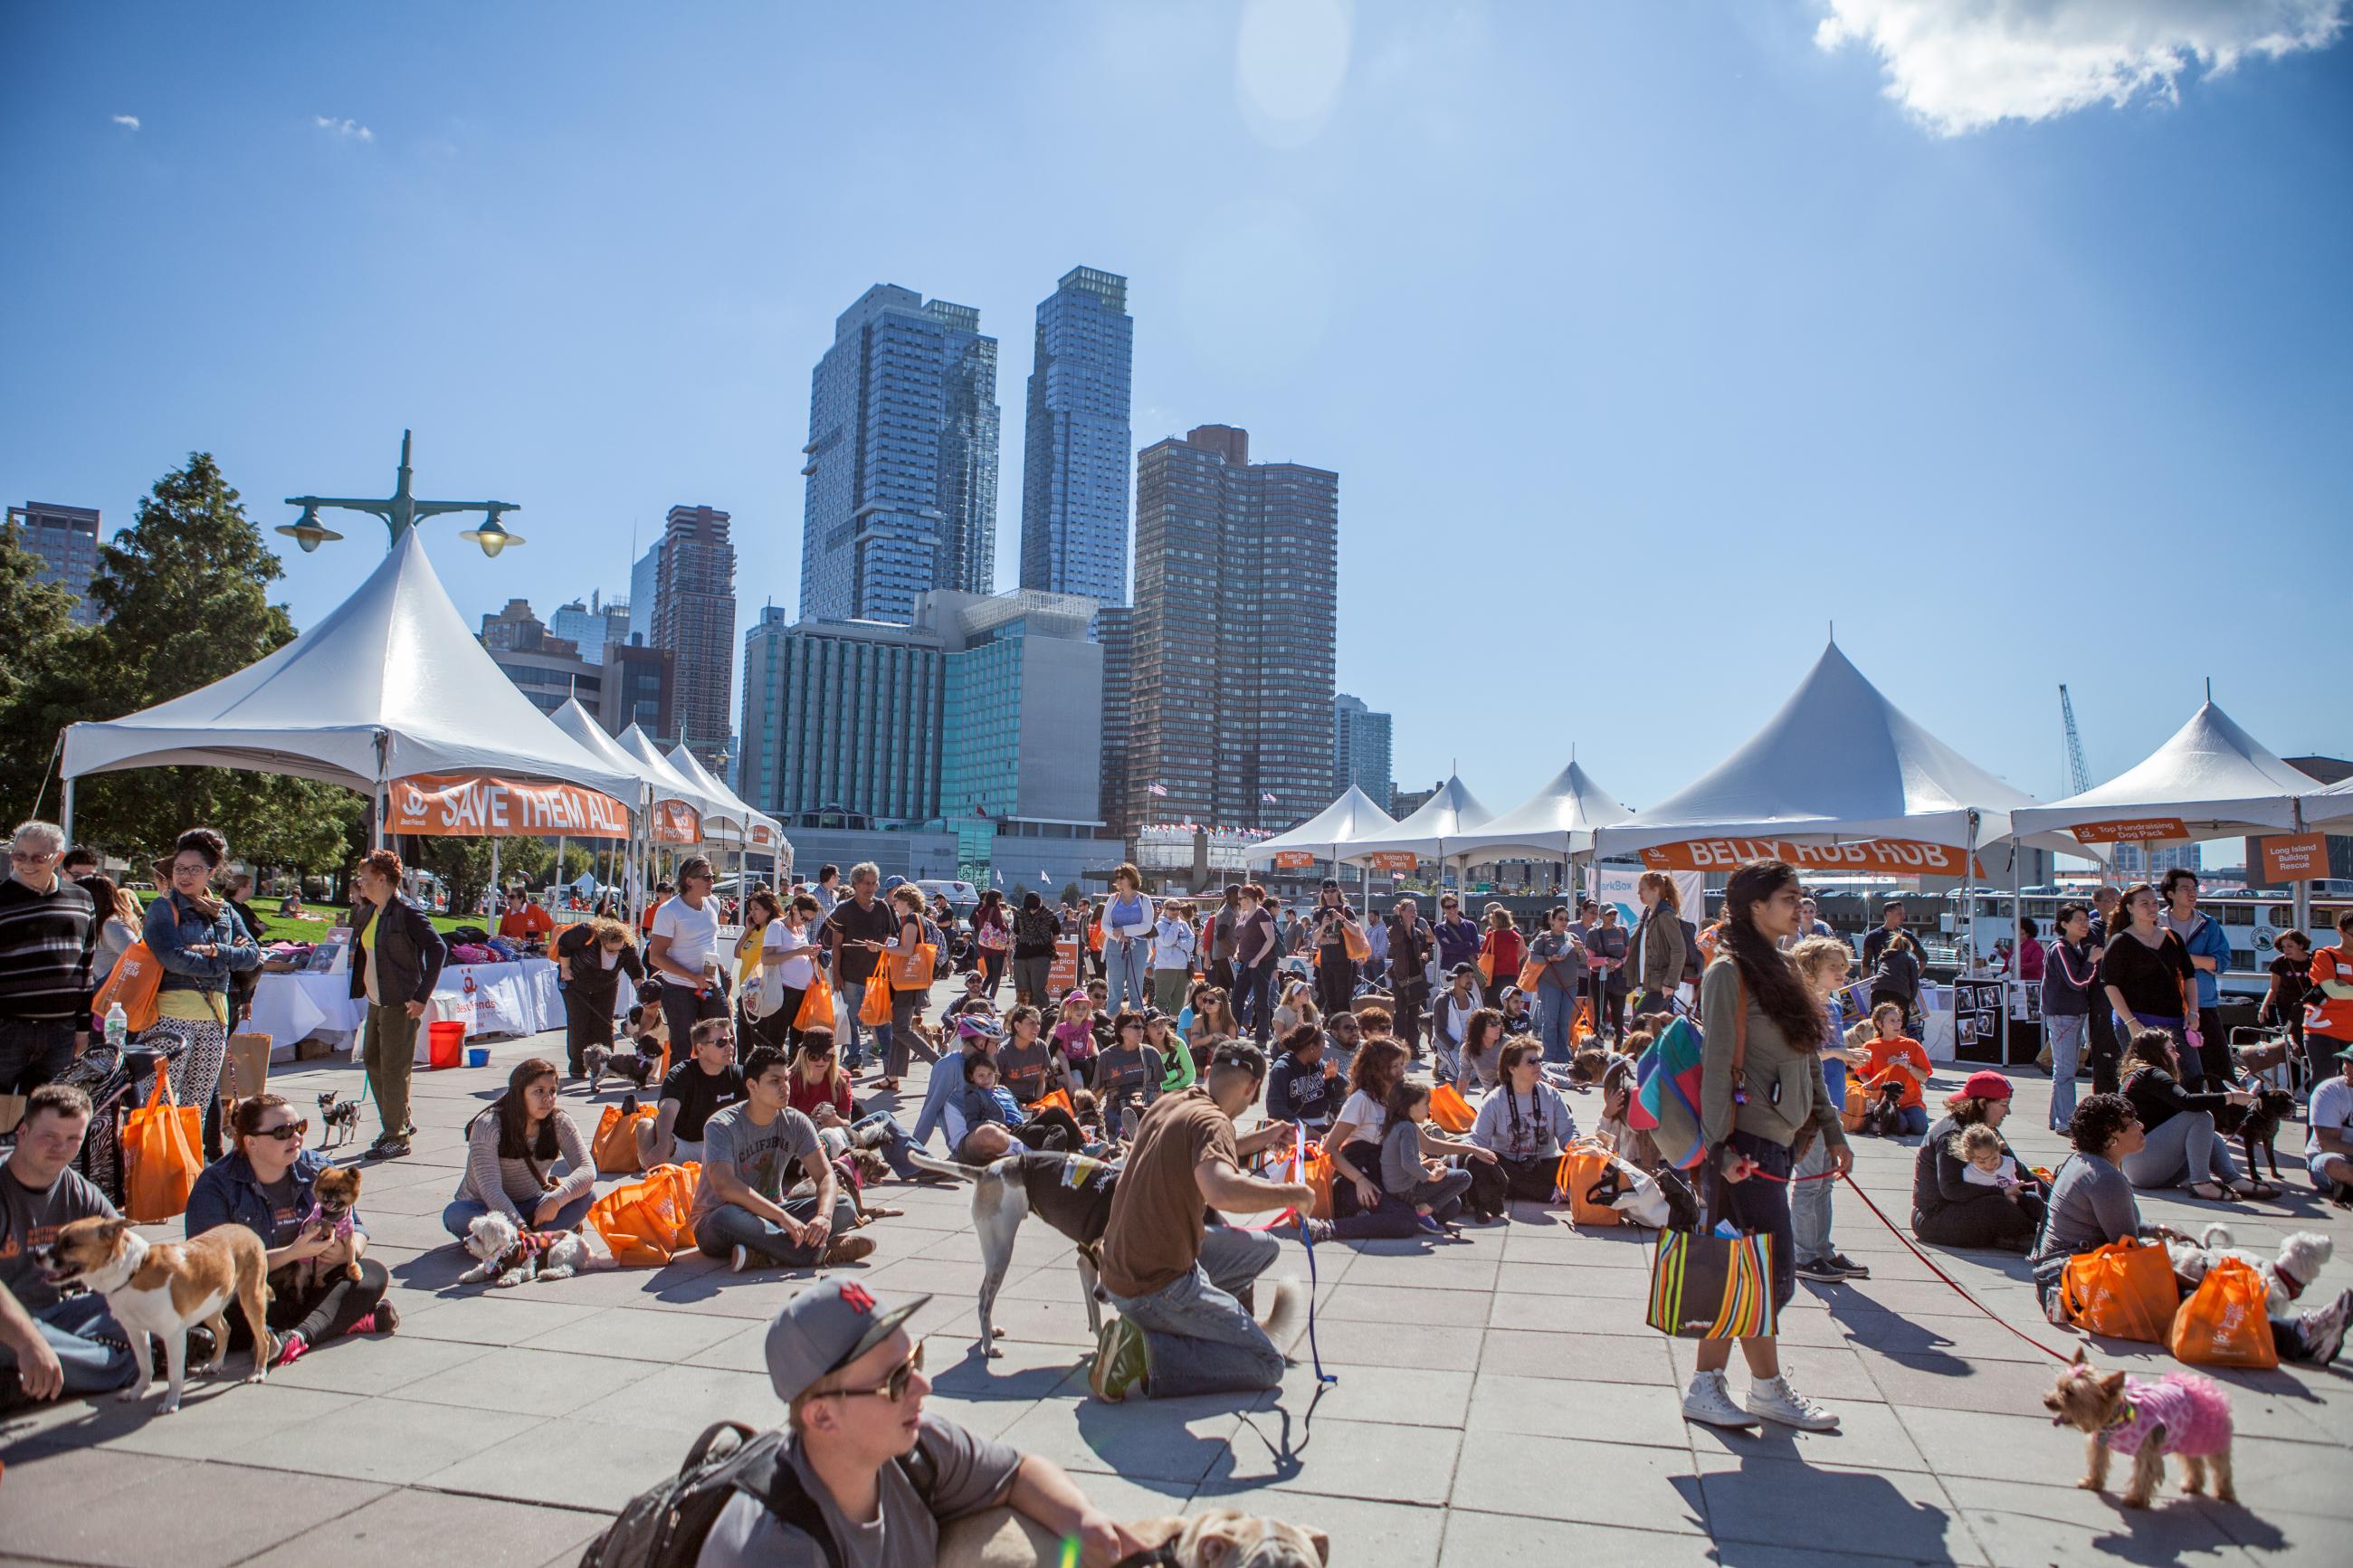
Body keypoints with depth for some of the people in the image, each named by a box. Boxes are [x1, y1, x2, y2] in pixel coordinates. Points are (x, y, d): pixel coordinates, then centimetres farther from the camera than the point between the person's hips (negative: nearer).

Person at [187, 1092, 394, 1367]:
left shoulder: (316, 1167, 6)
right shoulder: (215, 1185, -7)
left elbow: (356, 1229, 11)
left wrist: (345, 1248, -14)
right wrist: (293, 1252, -25)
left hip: (311, 1285, 4)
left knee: (374, 1273, -19)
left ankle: (300, 1335, -42)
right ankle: (344, 1319, -30)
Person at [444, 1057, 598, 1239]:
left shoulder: (560, 1123, -8)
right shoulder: (488, 1126, -19)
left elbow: (587, 1170, -17)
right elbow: (490, 1188, -27)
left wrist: (556, 1199, -35)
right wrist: (521, 1229, -38)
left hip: (532, 1207, 3)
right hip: (485, 1208, -3)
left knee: (587, 1195, -22)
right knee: (455, 1214, -35)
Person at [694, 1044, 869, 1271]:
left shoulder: (796, 1123, -2)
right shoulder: (722, 1126, -17)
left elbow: (826, 1176, -7)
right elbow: (724, 1185, -32)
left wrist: (824, 1216, -30)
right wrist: (783, 1217, -39)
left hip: (770, 1213, 5)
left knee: (844, 1206, -15)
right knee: (727, 1218, -41)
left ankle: (763, 1254, -33)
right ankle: (821, 1252, -32)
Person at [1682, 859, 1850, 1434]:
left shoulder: (1780, 968, 14)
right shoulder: (1730, 971, -11)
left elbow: (1806, 1062, 18)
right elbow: (1716, 1064, -15)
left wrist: (1831, 1130, 16)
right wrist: (1722, 1145, -18)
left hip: (1779, 1141, 8)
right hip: (1748, 1144, -8)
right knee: (1773, 1275, -2)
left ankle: (1706, 1386, 18)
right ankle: (1768, 1389, 14)